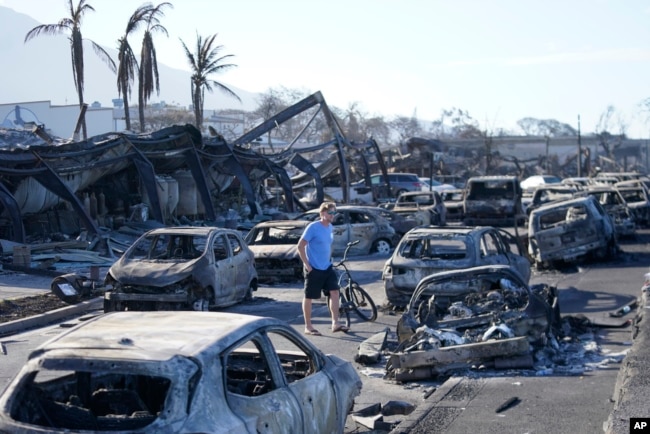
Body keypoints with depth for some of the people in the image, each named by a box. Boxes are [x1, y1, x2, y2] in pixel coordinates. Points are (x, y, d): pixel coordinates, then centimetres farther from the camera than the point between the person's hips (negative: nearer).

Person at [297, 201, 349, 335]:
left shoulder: (330, 227, 8)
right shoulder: (313, 227, -15)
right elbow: (300, 246, -15)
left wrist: (329, 261, 15)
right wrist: (307, 264, -17)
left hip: (327, 268, 7)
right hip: (314, 269, -7)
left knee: (334, 292, -4)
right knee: (309, 297, 3)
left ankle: (335, 323, -3)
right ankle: (308, 327, 12)